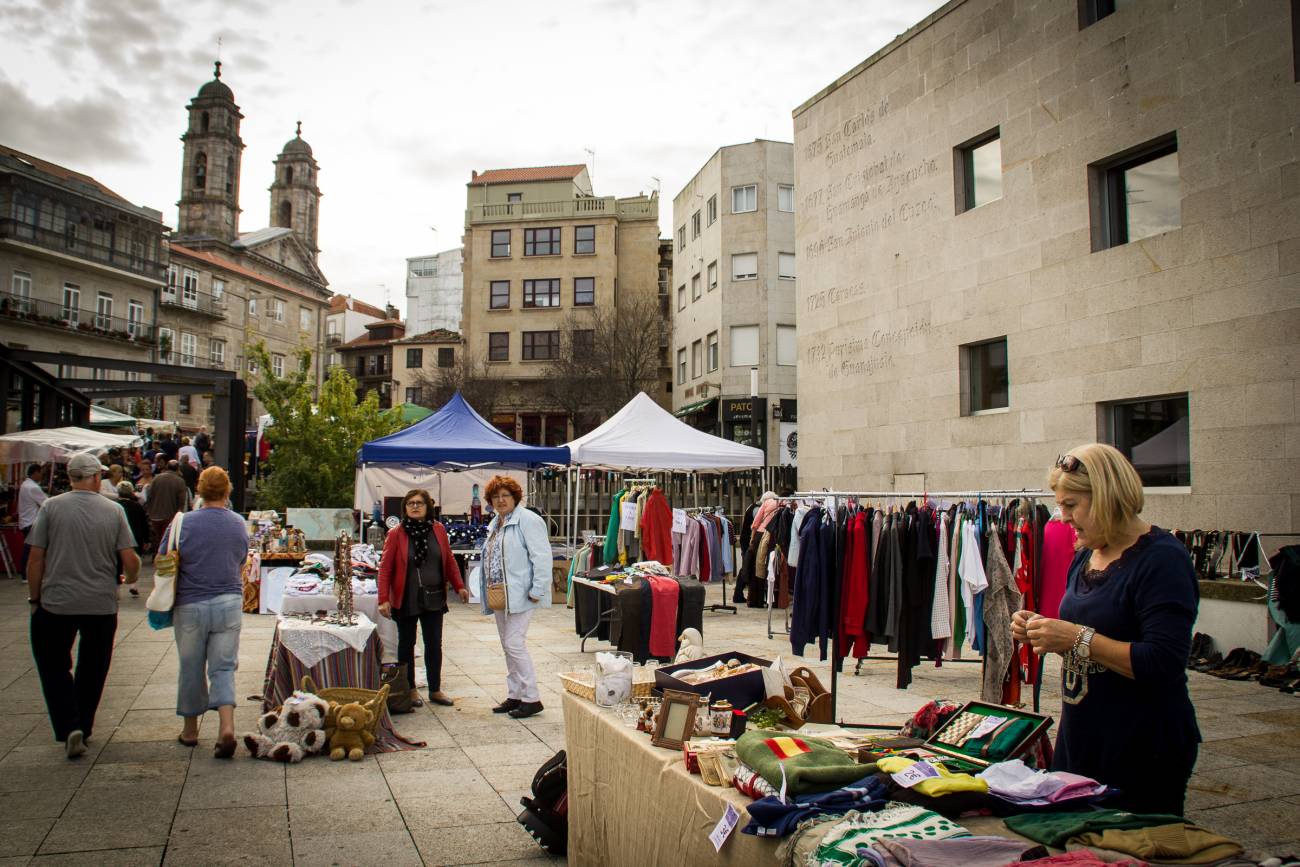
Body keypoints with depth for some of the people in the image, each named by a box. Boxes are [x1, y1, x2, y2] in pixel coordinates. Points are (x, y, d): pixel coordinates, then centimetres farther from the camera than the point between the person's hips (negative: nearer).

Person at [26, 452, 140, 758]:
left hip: (56, 604, -1)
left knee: (53, 666, 11)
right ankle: (83, 727, 27)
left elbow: (36, 558, -4)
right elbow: (130, 561, -6)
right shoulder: (113, 511, -3)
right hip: (102, 604, 1)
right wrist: (130, 578, 16)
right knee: (92, 668, 16)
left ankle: (69, 728, -4)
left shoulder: (51, 507, -5)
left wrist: (34, 598, 7)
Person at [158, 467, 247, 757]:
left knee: (191, 668, 13)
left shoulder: (184, 523, -7)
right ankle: (227, 727, -12)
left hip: (191, 605, -1)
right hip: (229, 603, 1)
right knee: (223, 667, 4)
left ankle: (190, 730, 26)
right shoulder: (239, 524, 2)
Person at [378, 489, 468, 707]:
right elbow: (385, 567, -9)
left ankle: (435, 690, 20)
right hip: (406, 599, -3)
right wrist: (383, 599, -16)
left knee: (434, 644, 8)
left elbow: (449, 560, 9)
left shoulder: (438, 530, 2)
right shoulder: (396, 534, -7)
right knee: (407, 644, 10)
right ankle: (410, 690, 23)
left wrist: (459, 586, 5)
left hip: (433, 598, 3)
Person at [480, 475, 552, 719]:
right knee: (508, 646, 13)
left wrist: (537, 591, -21)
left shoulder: (527, 520, -12)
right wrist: (489, 592, 16)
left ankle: (532, 698, -2)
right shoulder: (495, 523, 16)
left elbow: (542, 557, -18)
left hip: (520, 595, -9)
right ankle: (514, 696, 22)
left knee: (514, 643, -11)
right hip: (499, 596, 9)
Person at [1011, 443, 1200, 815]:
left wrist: (1077, 638, -24)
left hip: (1143, 751, -8)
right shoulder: (1085, 556, 10)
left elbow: (1164, 663, -25)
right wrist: (1042, 631, 1)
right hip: (1079, 740, 8)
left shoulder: (1163, 558, -16)